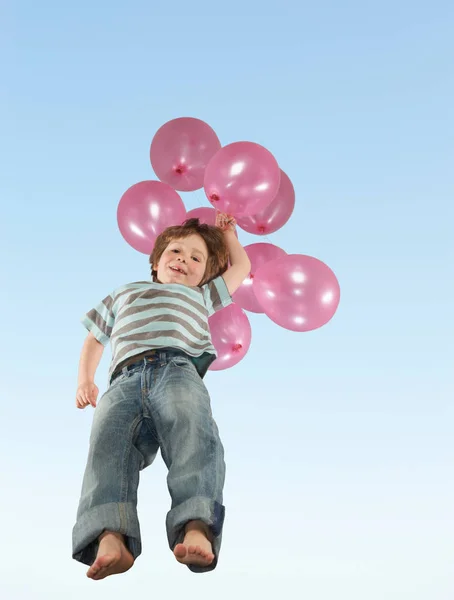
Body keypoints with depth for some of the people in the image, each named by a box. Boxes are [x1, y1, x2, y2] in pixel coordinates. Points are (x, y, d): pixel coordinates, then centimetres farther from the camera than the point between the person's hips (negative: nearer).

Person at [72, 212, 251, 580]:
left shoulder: (201, 296, 44)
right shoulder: (125, 293, 46)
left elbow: (241, 267, 52)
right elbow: (95, 339, 44)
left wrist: (227, 232, 61)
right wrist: (85, 381, 28)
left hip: (179, 368, -1)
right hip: (126, 377, 1)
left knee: (195, 434, -36)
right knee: (109, 443, -32)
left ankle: (197, 530, -55)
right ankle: (110, 538, -51)